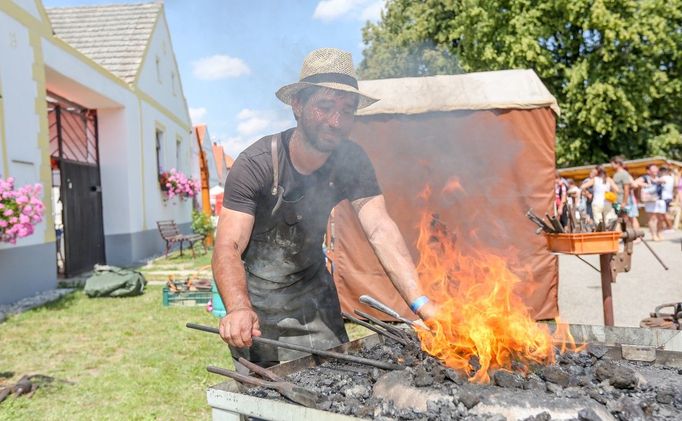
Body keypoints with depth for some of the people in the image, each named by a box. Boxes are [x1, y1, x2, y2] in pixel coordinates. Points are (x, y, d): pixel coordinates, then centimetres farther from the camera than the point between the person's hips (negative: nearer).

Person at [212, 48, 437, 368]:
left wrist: (420, 303, -37)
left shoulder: (351, 162, -14)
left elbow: (380, 231, -24)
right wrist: (238, 309, -51)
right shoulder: (256, 164, -25)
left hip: (312, 291, 4)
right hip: (257, 298, -3)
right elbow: (228, 246, -31)